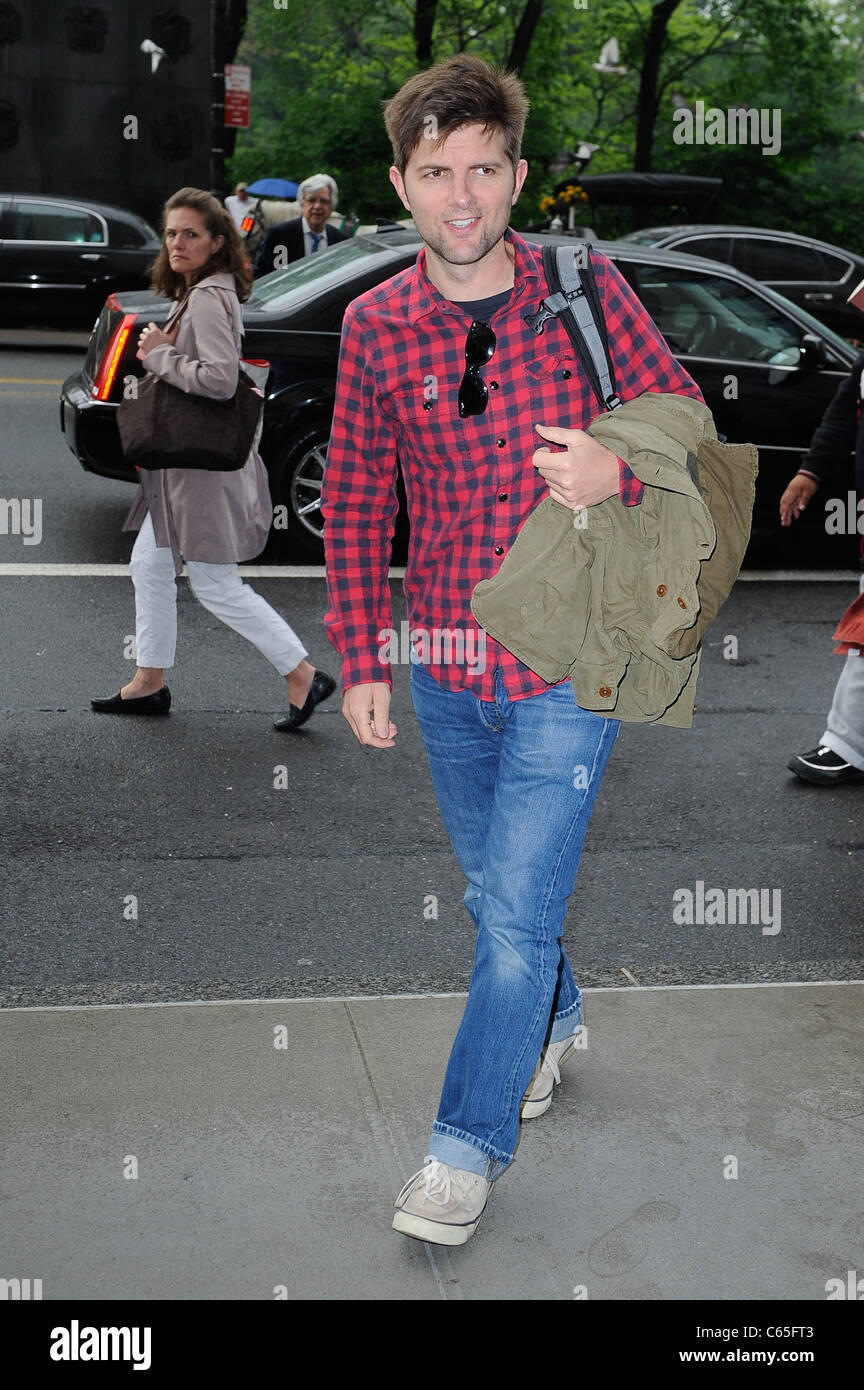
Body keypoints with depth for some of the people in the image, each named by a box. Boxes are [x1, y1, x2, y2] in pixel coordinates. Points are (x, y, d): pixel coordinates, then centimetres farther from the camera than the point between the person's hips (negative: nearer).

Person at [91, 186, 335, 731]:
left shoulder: (209, 299, -19)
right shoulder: (197, 293, 13)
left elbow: (220, 379, -30)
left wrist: (160, 355, -18)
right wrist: (161, 351, 5)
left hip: (205, 466, -11)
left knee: (216, 585, -3)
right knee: (150, 565, 17)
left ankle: (303, 677, 5)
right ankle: (150, 682, 28)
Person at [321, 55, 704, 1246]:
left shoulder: (584, 288, -6)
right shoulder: (375, 326, -1)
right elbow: (354, 503, 6)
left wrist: (619, 471, -21)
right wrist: (361, 661, 2)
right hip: (445, 663, 3)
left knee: (516, 909, -5)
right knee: (493, 888, 20)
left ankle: (468, 1146, 12)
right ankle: (555, 1020, 48)